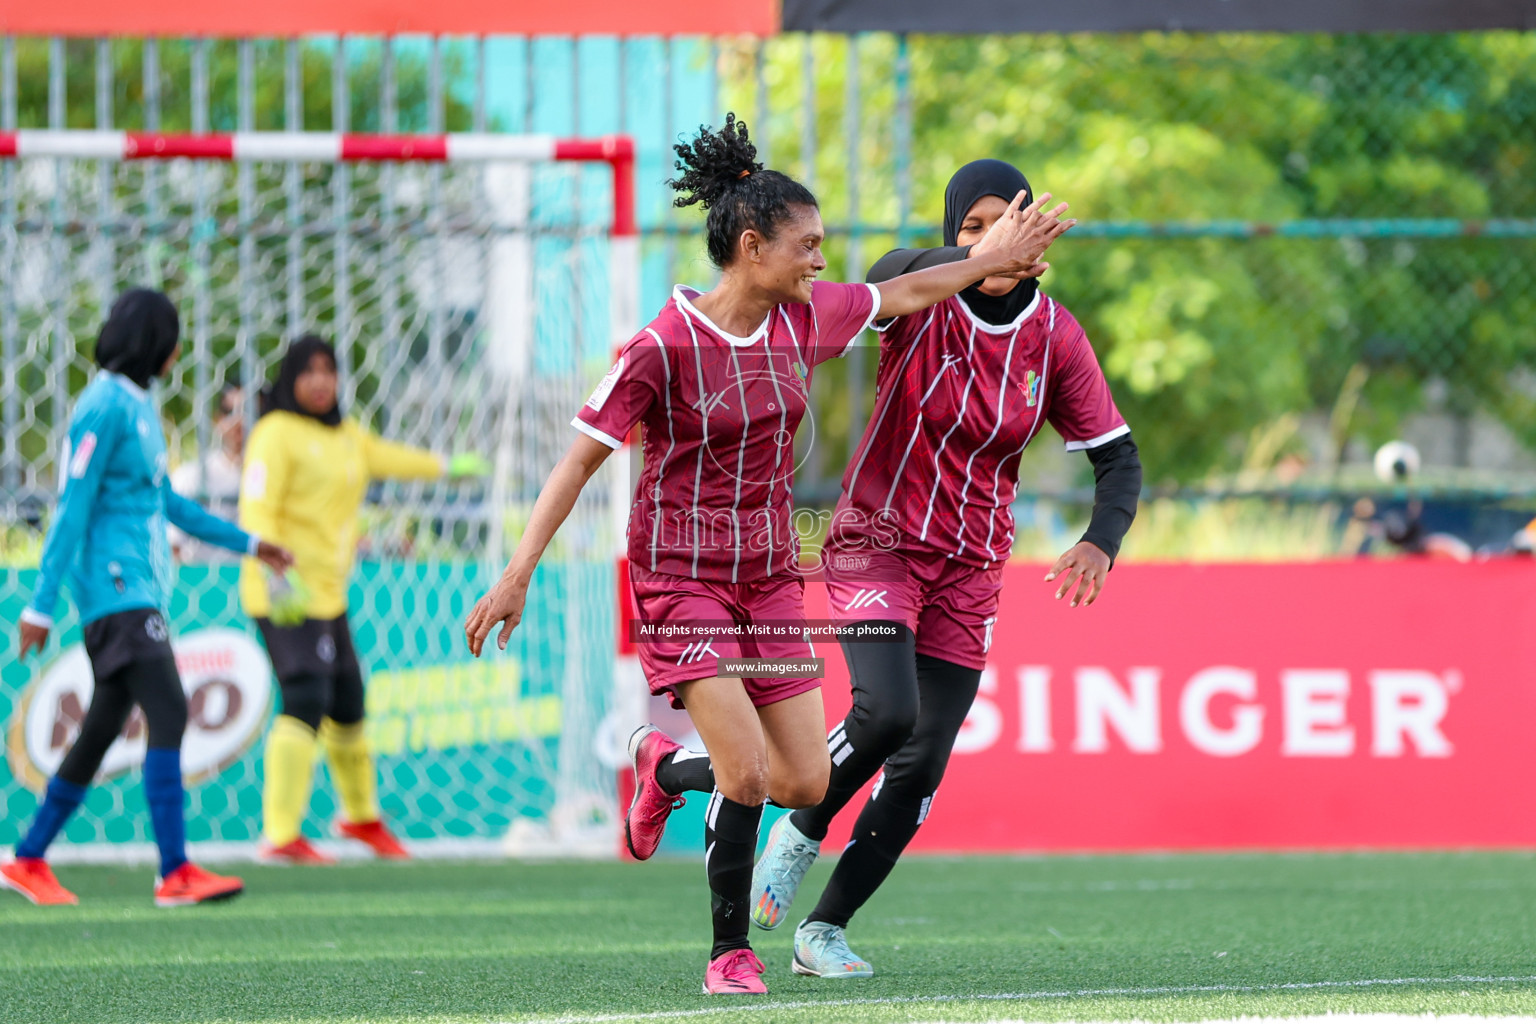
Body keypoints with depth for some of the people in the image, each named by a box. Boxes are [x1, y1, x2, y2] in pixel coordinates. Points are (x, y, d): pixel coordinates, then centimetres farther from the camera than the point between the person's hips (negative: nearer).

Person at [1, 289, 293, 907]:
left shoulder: (137, 405, 17)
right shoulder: (104, 408, -13)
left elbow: (163, 500, 27)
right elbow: (73, 507, -16)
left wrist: (244, 543, 30)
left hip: (140, 594, 10)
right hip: (116, 593, -10)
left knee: (104, 728, 13)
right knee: (168, 712, -18)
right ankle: (175, 873, -23)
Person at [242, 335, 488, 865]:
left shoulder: (345, 436, 16)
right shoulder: (277, 434, -11)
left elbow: (386, 459, 36)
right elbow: (256, 510, -21)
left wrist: (449, 466, 48)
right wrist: (277, 577, -32)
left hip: (327, 593, 9)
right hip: (286, 596, -9)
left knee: (347, 702, 18)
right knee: (305, 702, -19)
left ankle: (361, 815, 39)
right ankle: (281, 835, -24)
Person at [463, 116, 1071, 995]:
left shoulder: (804, 316, 0)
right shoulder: (666, 345, -17)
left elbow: (901, 294, 19)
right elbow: (581, 459, -13)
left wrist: (996, 263, 23)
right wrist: (518, 576, -17)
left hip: (770, 574, 6)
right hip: (682, 574, -6)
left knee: (806, 782, 3)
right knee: (748, 772, -18)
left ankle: (666, 767, 32)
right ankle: (730, 954, -2)